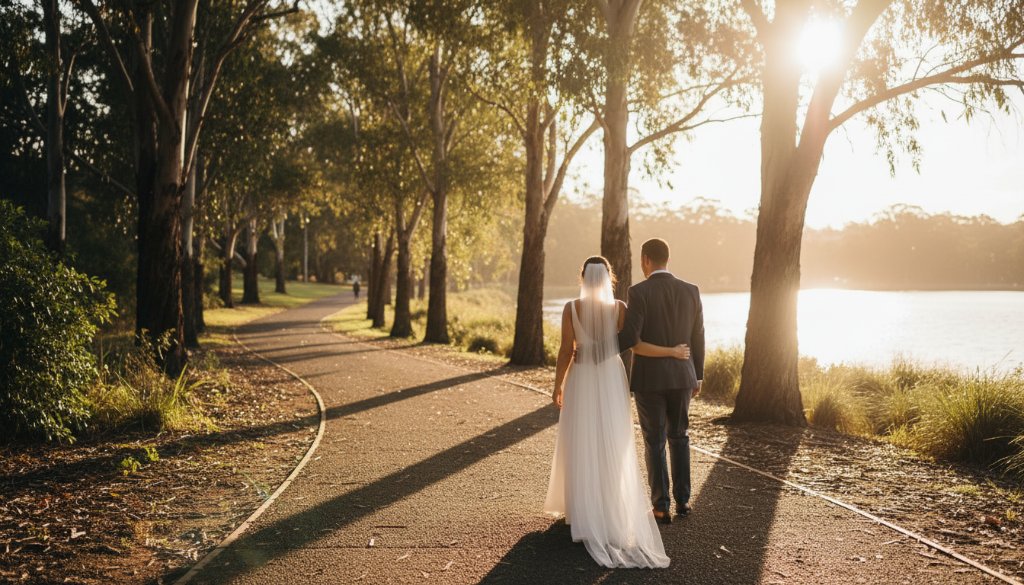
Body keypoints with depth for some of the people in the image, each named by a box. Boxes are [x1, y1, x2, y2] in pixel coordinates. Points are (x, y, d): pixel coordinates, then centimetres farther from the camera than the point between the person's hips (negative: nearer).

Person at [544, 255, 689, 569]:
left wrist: (558, 385, 3)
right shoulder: (619, 307, -7)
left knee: (582, 446, 8)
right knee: (613, 447, 9)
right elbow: (637, 346, -11)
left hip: (581, 380, -1)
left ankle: (585, 513, 10)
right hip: (611, 379, 1)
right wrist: (673, 352, 2)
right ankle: (615, 512, 10)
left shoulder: (571, 308, -10)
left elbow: (566, 352, -8)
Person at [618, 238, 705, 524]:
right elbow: (697, 339, 4)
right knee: (679, 437, 21)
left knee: (654, 443, 7)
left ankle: (662, 507, 9)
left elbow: (629, 337, -20)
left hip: (649, 378, -4)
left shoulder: (638, 292, -13)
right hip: (681, 376, 4)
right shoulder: (691, 291, 0)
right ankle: (682, 499, 23)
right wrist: (698, 376, 16)